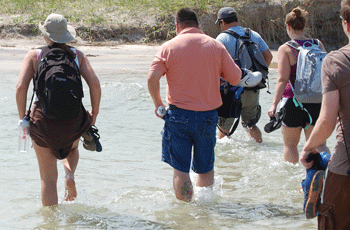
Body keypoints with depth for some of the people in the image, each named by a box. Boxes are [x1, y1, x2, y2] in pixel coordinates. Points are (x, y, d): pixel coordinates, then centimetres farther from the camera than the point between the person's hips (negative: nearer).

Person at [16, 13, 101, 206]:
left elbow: (21, 87, -9)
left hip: (44, 118, -1)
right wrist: (94, 113, 8)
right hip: (73, 118, 2)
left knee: (48, 179, 10)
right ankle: (69, 174, 7)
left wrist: (23, 118, 1)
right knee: (72, 148, 36)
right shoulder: (77, 55, 6)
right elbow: (94, 83, -5)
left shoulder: (34, 55, 2)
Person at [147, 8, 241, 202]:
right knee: (205, 169, 16)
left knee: (180, 169, 4)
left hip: (179, 115, -2)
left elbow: (152, 78, -13)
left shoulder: (169, 47, -3)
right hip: (208, 115, 2)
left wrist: (158, 104, 1)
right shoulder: (215, 46, 1)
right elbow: (236, 78, 1)